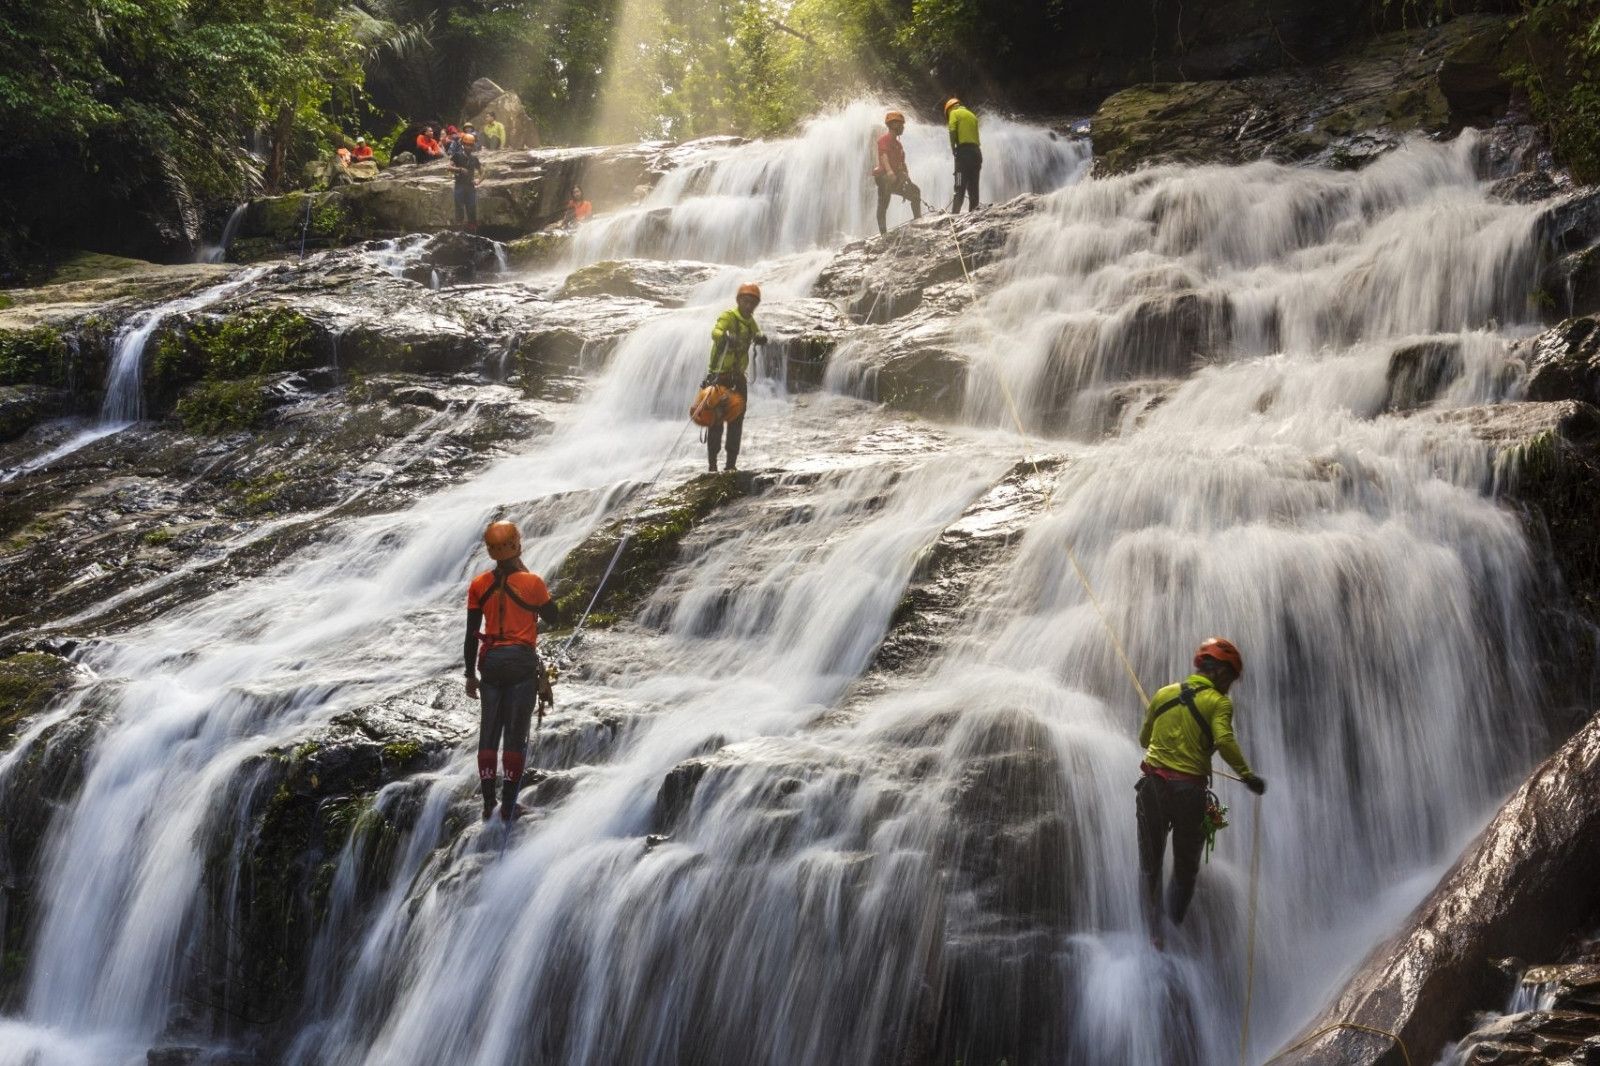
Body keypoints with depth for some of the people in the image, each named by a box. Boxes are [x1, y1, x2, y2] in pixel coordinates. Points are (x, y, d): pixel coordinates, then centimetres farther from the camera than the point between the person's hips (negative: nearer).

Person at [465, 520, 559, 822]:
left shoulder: (479, 585, -1)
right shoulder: (533, 583, -10)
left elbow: (471, 635, 2)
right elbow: (554, 619, 5)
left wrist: (470, 674, 12)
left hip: (491, 662, 3)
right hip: (522, 662, -3)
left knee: (489, 732, 11)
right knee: (516, 735, 3)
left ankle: (488, 802, 10)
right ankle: (509, 805, 3)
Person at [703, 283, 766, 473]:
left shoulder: (750, 321, 11)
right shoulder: (728, 316, -11)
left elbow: (758, 335, 0)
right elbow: (716, 331, -29)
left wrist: (760, 337, -25)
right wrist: (725, 336, -53)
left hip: (739, 377, 6)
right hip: (719, 375, -6)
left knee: (737, 420, 7)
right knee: (716, 420, -7)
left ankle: (732, 462, 14)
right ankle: (712, 463, -6)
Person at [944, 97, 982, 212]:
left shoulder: (954, 113, 6)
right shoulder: (972, 115, 24)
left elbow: (952, 131, -10)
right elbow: (976, 135, 18)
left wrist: (953, 148, -4)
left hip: (964, 151, -6)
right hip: (976, 150, 6)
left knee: (960, 186, -13)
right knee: (973, 186, 8)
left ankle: (955, 211, -21)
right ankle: (973, 210, 5)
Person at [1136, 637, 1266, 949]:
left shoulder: (1165, 694, 11)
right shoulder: (1219, 702, -3)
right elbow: (1224, 740, -21)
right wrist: (1247, 775, -14)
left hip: (1153, 784, 4)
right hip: (1189, 790, -3)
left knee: (1150, 865, 11)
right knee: (1186, 868, 14)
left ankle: (1153, 933, 6)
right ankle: (1175, 927, 15)